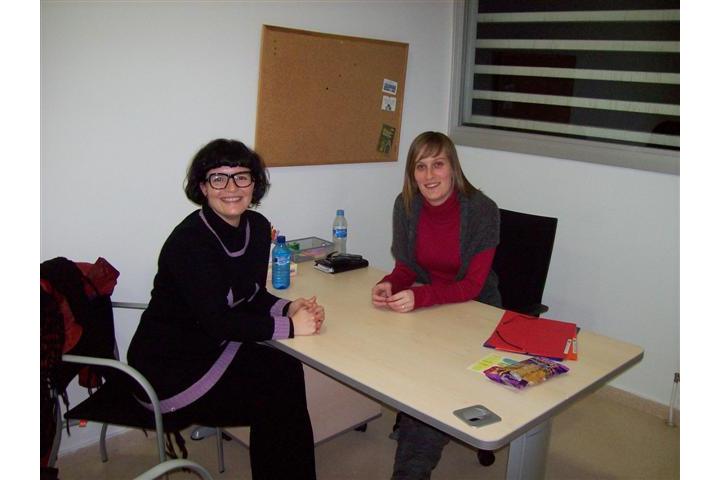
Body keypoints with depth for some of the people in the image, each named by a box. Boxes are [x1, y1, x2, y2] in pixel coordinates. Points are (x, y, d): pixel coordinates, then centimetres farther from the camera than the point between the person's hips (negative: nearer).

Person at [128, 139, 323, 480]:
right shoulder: (189, 241, -25)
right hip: (167, 366, -7)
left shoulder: (257, 227, -2)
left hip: (211, 347, 7)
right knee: (276, 397, -11)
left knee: (286, 370, -10)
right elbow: (216, 319, -30)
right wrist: (288, 326, -27)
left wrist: (288, 308, -15)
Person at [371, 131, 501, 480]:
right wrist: (389, 285, -21)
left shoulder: (481, 209, -18)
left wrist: (420, 297, -35)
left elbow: (471, 285, -19)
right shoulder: (406, 205, -6)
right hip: (427, 306, 4)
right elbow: (406, 267, 2)